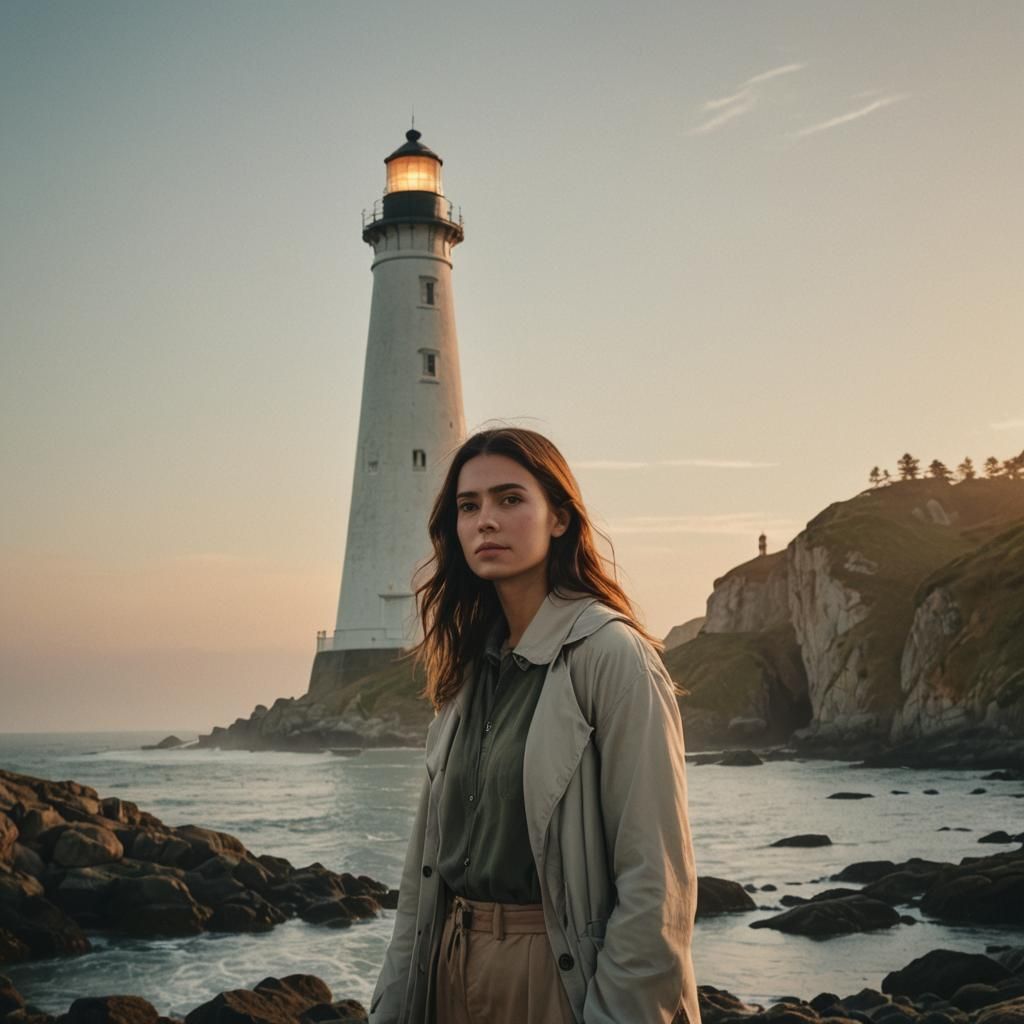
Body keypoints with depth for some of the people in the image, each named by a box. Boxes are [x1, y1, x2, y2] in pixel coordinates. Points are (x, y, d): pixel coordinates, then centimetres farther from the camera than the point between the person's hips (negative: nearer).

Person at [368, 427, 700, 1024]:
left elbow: (656, 879, -18)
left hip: (557, 974, -7)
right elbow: (427, 857, 8)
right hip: (451, 968, 7)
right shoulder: (471, 667, 7)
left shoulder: (613, 656, -15)